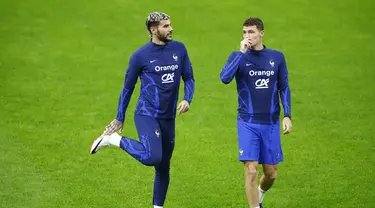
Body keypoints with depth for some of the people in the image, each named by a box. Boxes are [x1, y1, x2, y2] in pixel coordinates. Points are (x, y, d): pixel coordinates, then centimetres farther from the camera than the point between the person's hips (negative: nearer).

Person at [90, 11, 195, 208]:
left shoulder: (179, 49, 5)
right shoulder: (140, 55, -6)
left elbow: (188, 78, 12)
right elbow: (128, 87, 3)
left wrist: (187, 99, -9)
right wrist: (119, 119, 7)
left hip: (168, 118, 5)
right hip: (146, 115, -5)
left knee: (163, 168, 10)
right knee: (152, 157, -26)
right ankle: (113, 139, -6)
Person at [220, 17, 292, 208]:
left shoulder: (277, 57, 4)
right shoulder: (238, 56, -2)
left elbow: (283, 88, 9)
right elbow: (225, 78, -20)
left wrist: (287, 116, 0)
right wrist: (242, 53, -21)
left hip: (271, 124, 2)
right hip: (248, 123, -2)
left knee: (271, 173, 9)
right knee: (251, 170, -13)